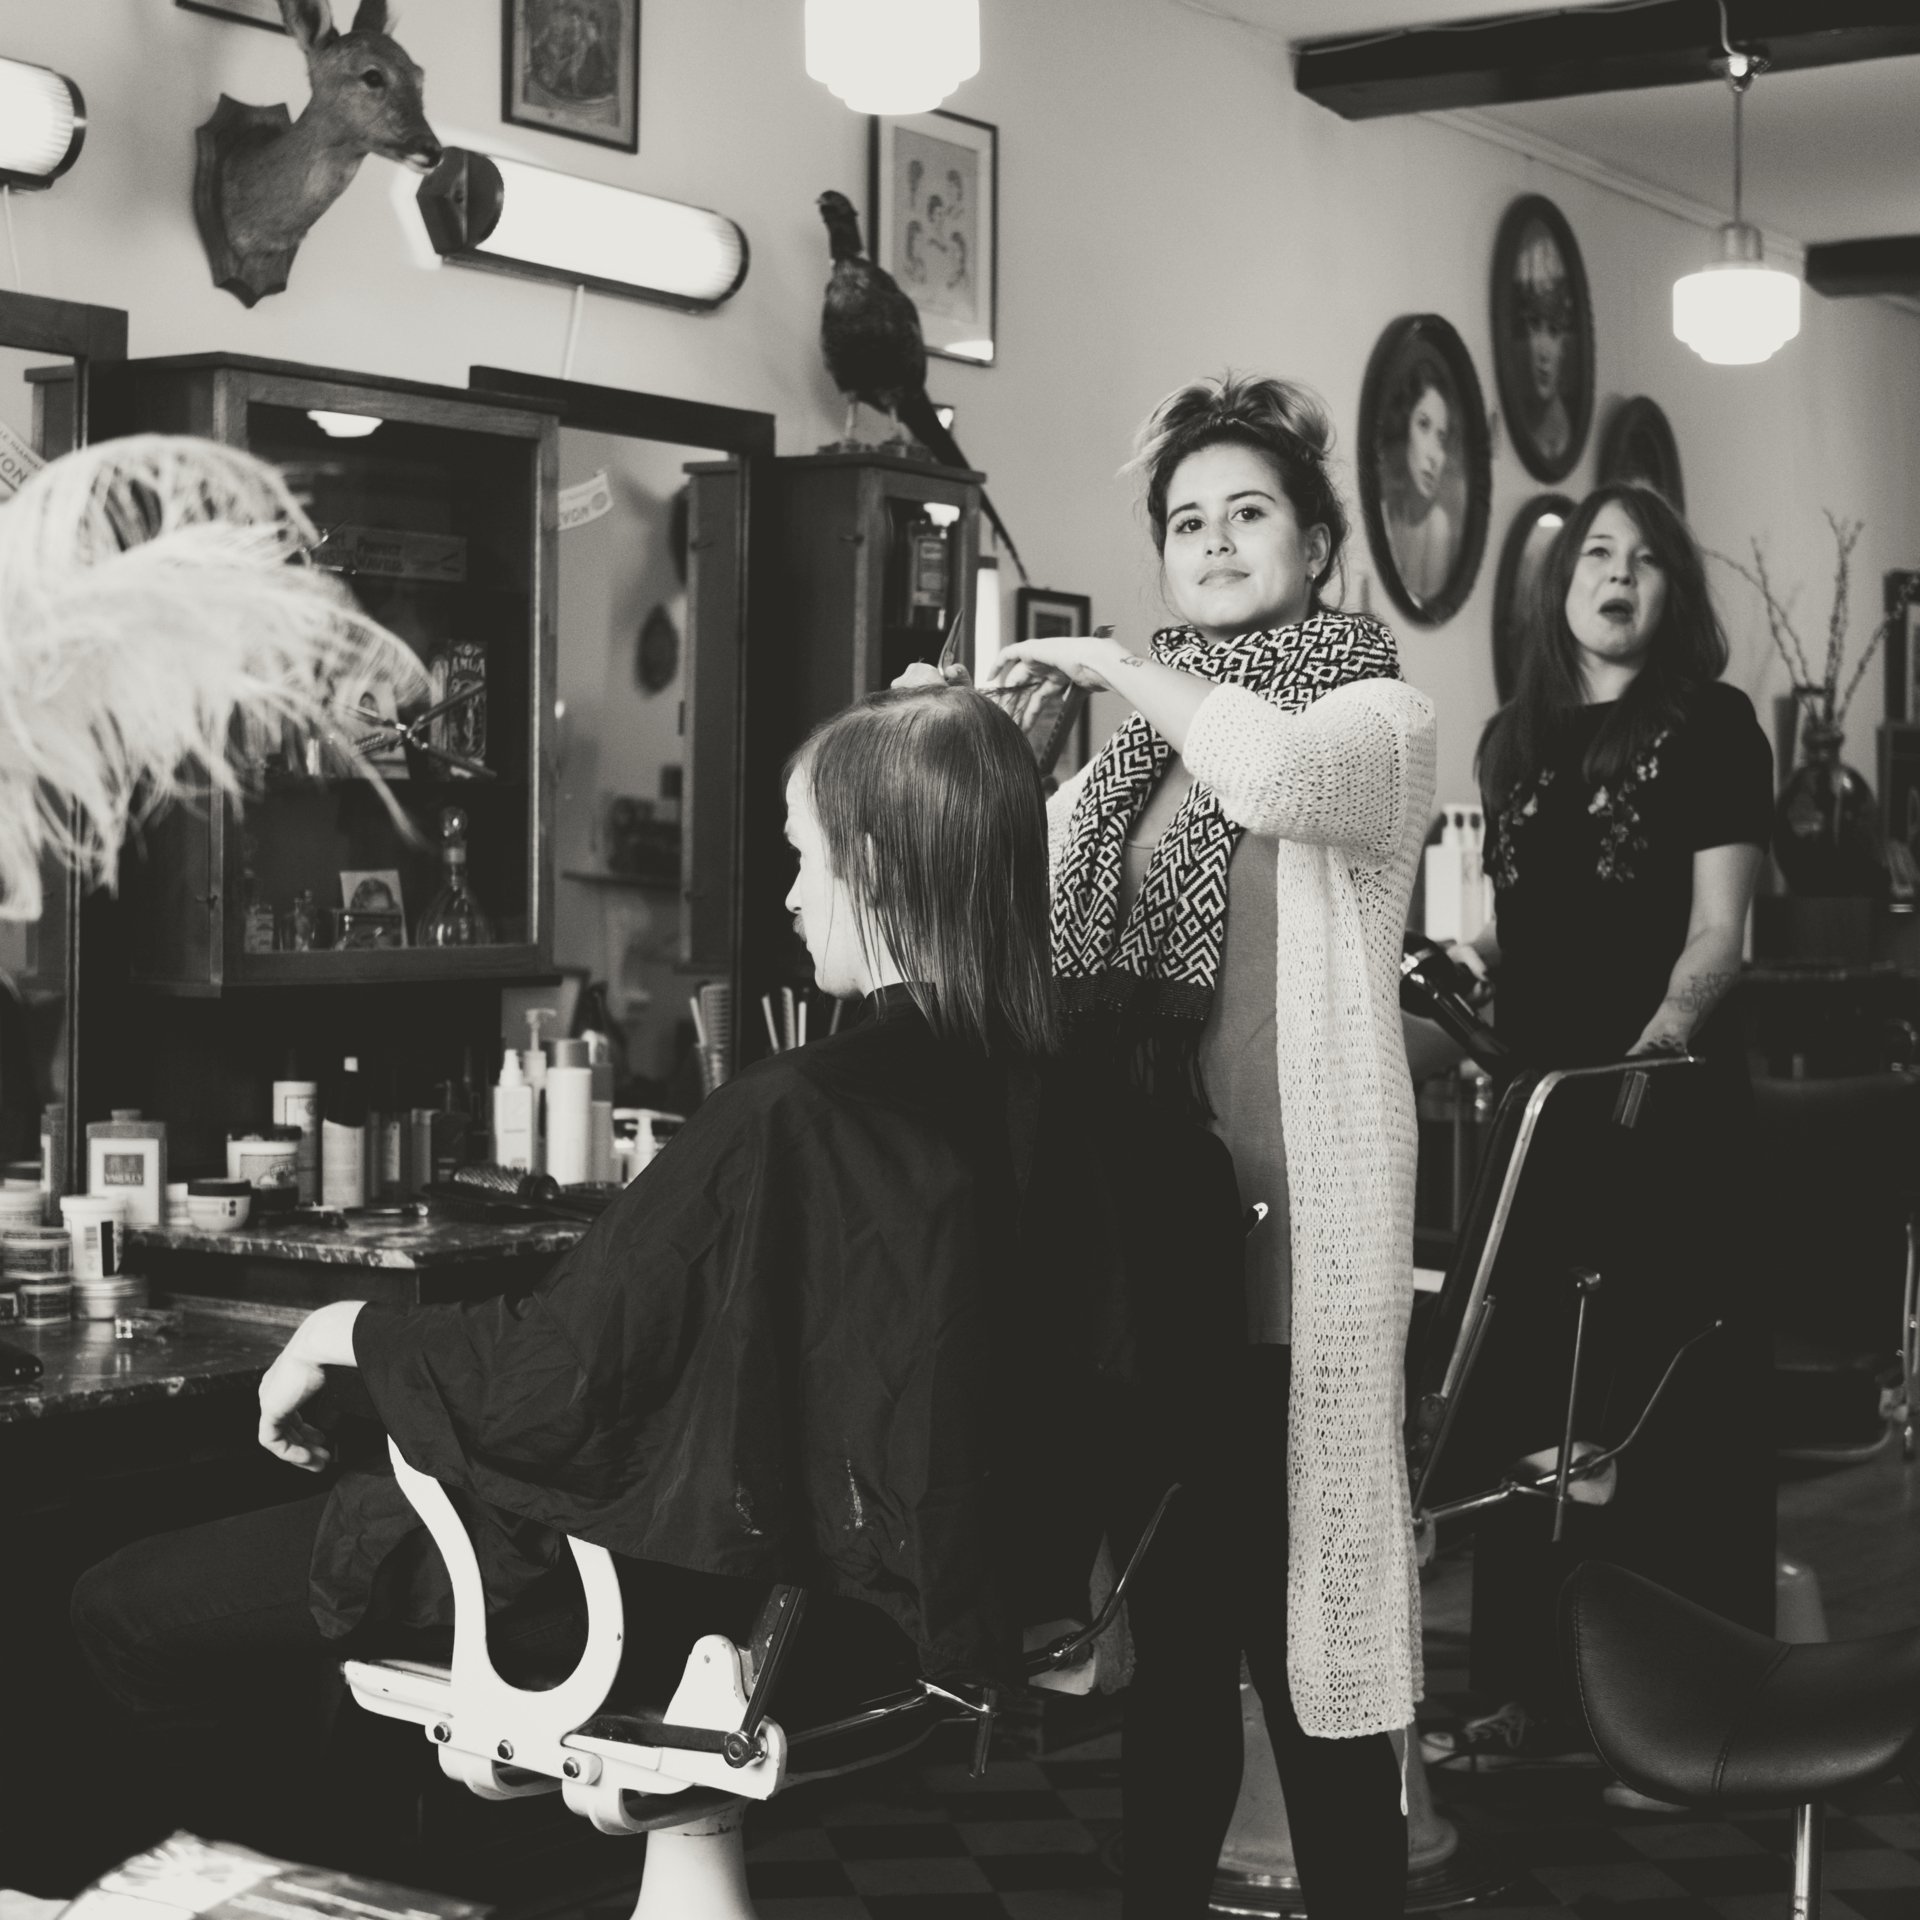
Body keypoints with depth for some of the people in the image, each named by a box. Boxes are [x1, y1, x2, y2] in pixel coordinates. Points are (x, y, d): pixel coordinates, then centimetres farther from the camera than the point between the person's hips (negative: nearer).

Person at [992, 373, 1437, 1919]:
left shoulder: (1381, 714, -2)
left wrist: (1120, 668, -12)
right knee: (1166, 1611, 14)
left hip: (1285, 1227, -6)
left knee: (1296, 1613, -2)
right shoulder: (1139, 748, 16)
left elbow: (1280, 773, -25)